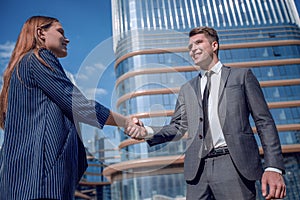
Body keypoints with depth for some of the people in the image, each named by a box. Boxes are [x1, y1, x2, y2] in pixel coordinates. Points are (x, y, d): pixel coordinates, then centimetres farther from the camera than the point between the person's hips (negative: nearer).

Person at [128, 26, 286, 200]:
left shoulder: (242, 75, 9)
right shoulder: (187, 89, 19)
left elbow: (264, 121, 3)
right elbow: (178, 127, 12)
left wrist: (274, 167, -7)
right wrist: (147, 131, -7)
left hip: (234, 165, -3)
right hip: (198, 168, 3)